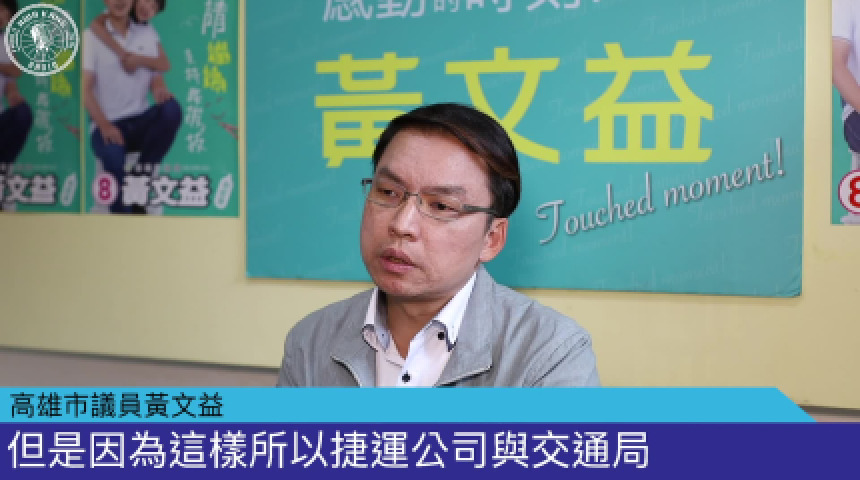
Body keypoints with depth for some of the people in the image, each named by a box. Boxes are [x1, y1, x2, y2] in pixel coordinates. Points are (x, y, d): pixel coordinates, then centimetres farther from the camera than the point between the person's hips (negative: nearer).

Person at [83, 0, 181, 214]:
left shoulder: (147, 33, 11)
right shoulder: (91, 37, 0)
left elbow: (156, 76, 10)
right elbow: (85, 89, -7)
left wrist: (160, 90, -17)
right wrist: (105, 126, -22)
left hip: (141, 121, 3)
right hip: (107, 125, -3)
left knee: (172, 109, -29)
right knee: (114, 157, -36)